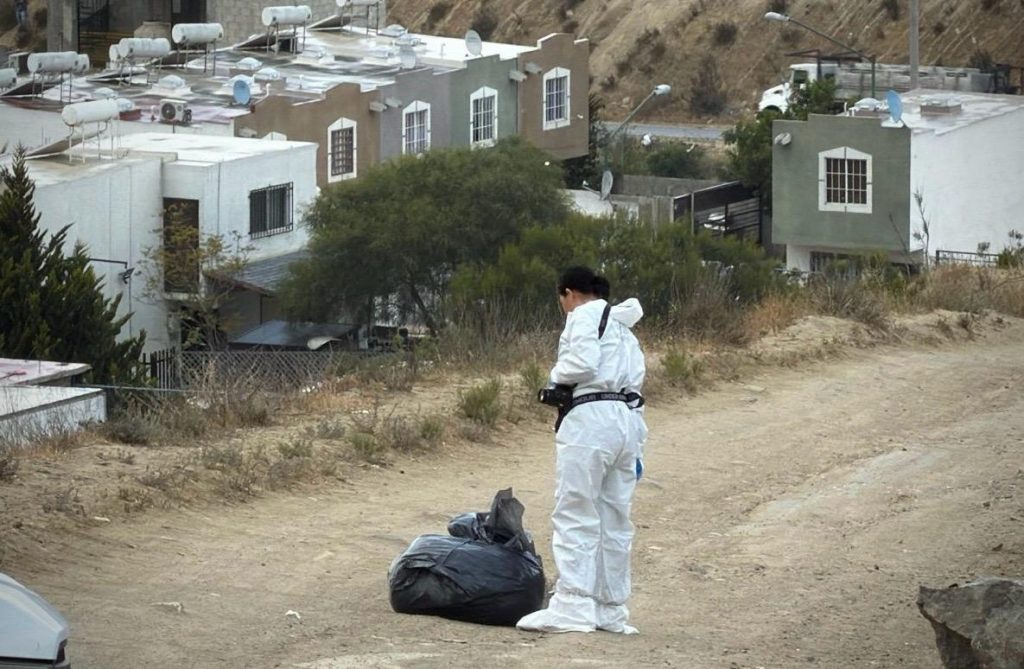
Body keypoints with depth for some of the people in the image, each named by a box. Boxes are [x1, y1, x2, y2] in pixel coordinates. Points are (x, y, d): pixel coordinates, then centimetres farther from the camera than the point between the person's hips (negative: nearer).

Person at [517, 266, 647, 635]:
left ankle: (573, 605, -13)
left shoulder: (584, 316, -2)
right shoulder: (622, 326, 24)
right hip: (629, 420, 9)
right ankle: (611, 608, 15)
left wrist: (557, 375, 3)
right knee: (614, 519, 12)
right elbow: (636, 375, 17)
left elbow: (582, 362, -18)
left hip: (591, 418, -9)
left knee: (576, 516, -8)